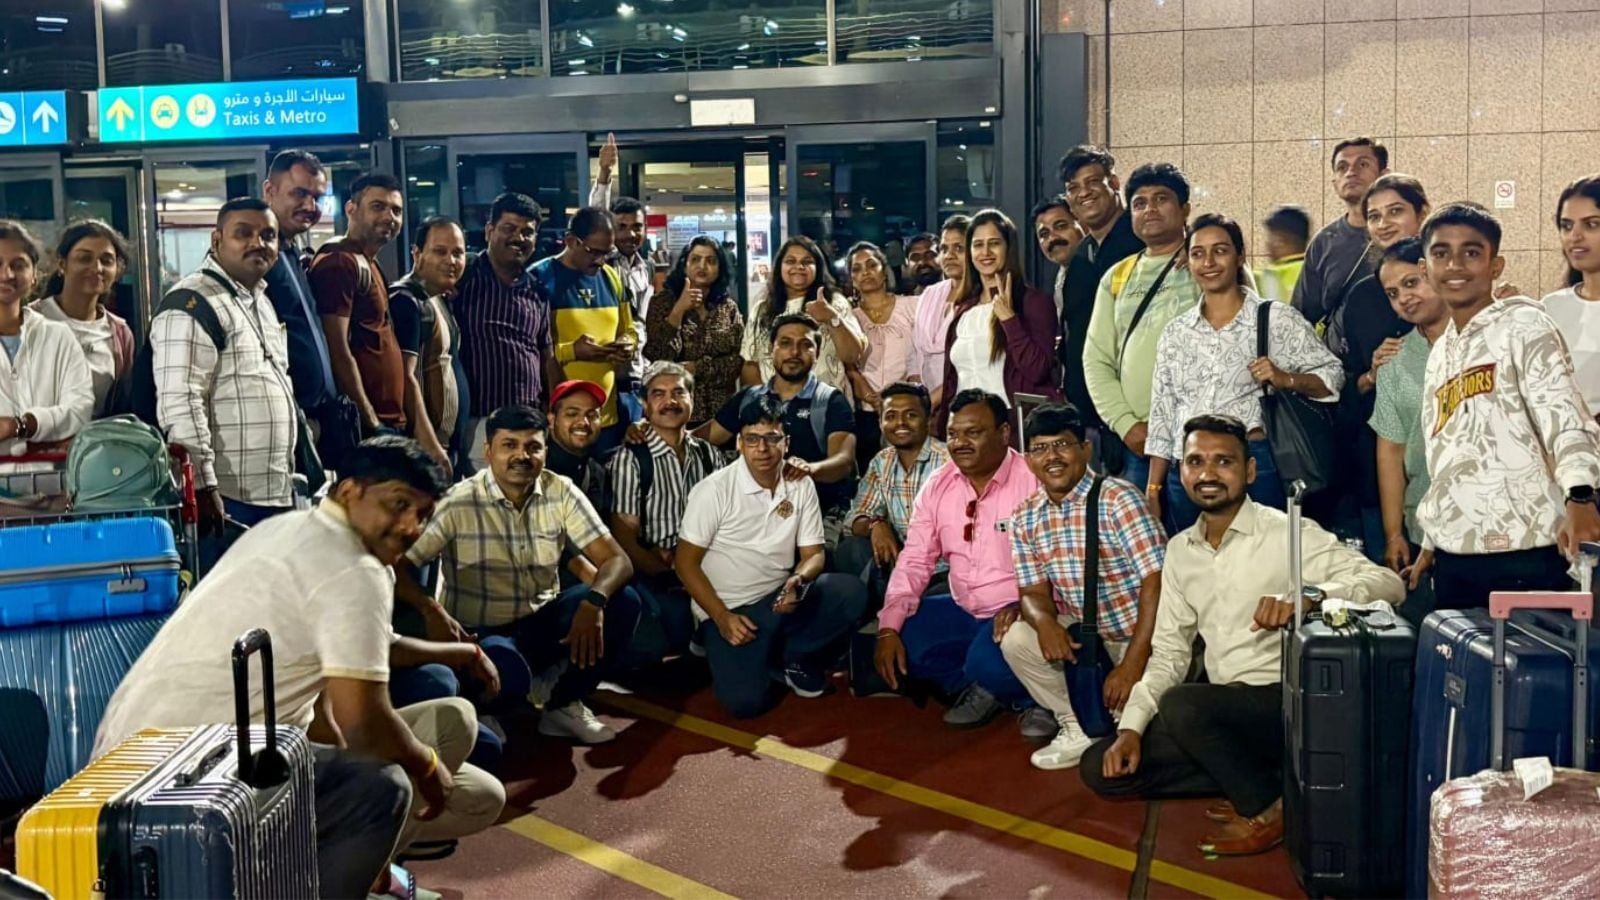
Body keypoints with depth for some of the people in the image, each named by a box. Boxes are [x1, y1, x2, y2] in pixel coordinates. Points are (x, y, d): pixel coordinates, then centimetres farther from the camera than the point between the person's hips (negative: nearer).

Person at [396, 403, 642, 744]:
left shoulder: (561, 493, -5)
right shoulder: (458, 502, -13)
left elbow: (616, 560, -10)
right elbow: (399, 566, -16)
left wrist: (594, 601, -33)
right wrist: (432, 610, -37)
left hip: (542, 623, 5)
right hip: (480, 632, -4)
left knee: (623, 600, -20)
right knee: (507, 675, -39)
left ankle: (565, 705, 0)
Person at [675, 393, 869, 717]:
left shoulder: (801, 487, 2)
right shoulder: (713, 490, -11)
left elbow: (812, 553, 4)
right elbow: (686, 562, -8)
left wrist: (799, 580, -20)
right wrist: (722, 617, -17)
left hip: (780, 598, 4)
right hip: (728, 608, -4)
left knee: (850, 592, -22)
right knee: (745, 701, -26)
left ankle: (794, 657, 0)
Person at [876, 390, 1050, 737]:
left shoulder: (1033, 481, -14)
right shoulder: (938, 486, 3)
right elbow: (914, 561, 3)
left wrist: (1023, 606, -36)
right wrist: (888, 628, -9)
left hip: (1017, 614, -7)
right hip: (964, 611, 7)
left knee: (988, 661, -33)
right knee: (903, 637, -11)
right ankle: (982, 690, 7)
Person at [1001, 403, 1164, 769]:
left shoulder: (1118, 499, -19)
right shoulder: (1026, 518, -1)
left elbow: (1156, 580, -23)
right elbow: (1034, 591, 3)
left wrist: (1133, 663, -26)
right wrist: (1044, 621, -23)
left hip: (1143, 631, -6)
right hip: (1086, 629, 6)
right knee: (1016, 640, -15)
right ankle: (1073, 730, 3)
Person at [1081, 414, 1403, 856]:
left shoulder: (1288, 534, -9)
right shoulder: (1179, 551, 10)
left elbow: (1387, 583, -19)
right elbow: (1168, 651, 11)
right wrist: (1131, 726, -4)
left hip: (1287, 704, -7)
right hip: (1222, 712, 7)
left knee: (1181, 706, -33)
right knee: (1101, 767, -6)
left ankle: (1267, 808, -8)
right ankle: (1257, 779, -2)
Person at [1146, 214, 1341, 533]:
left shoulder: (1277, 319, 3)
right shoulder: (1175, 333, 13)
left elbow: (1332, 375, 3)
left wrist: (1286, 379, -16)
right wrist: (1152, 490, 10)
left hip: (1255, 470, -3)